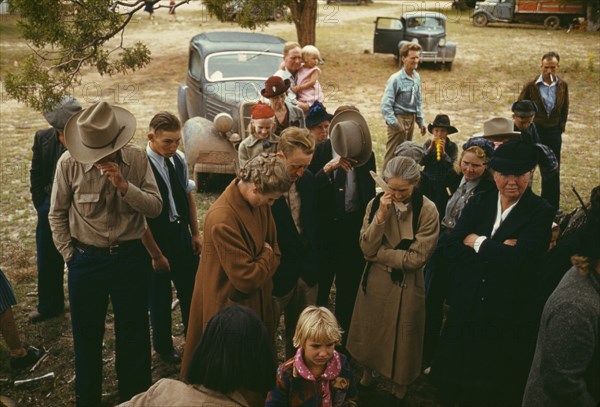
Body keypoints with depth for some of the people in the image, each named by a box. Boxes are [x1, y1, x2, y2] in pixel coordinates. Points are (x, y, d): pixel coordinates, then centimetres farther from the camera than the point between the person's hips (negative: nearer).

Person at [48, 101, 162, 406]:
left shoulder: (137, 159, -9)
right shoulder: (69, 163, -12)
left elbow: (156, 207, -10)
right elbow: (57, 214, -1)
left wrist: (124, 186, -24)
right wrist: (69, 255, -1)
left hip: (130, 257, 1)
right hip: (86, 260, 0)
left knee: (134, 334, 13)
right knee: (86, 337, 14)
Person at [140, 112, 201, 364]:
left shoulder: (179, 159, -5)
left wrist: (195, 233, 9)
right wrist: (155, 254, -14)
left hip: (181, 233, 5)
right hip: (155, 239, -5)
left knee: (191, 287, 17)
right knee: (160, 295, 14)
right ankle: (163, 346, 37)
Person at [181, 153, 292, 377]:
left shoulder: (259, 202, -5)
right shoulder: (221, 220, -30)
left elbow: (273, 247, 7)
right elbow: (247, 278, -26)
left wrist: (264, 265, -10)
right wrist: (267, 256, -10)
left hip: (256, 302, 8)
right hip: (230, 307, -8)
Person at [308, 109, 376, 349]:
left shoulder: (367, 155, -5)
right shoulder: (320, 152, -9)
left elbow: (369, 194, 1)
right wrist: (327, 169, -27)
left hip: (354, 227, 2)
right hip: (325, 227, -1)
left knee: (349, 284, 13)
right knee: (319, 284, 5)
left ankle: (344, 336, 28)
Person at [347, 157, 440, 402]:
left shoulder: (427, 210, -16)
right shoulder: (376, 204, -7)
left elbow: (417, 258, -19)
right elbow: (366, 248, -13)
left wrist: (378, 253, -14)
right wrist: (381, 215, -25)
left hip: (406, 285, -2)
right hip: (375, 280, 3)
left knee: (401, 337, 14)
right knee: (370, 331, 19)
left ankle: (399, 384, 39)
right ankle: (367, 372, 45)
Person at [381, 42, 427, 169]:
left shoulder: (416, 77, 5)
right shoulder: (396, 79, -17)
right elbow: (386, 104, -18)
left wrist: (420, 121, 16)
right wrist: (394, 123, -21)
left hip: (411, 118, 7)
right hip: (399, 118, -7)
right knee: (393, 153, -3)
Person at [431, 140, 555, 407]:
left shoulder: (541, 212, -11)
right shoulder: (478, 203, 2)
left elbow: (519, 259, -26)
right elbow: (451, 249, -9)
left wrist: (478, 242, -14)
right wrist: (498, 251, -19)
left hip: (509, 315, -3)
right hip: (467, 308, 4)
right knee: (460, 379, 19)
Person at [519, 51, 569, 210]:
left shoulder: (562, 85, 1)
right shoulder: (531, 86, -8)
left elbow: (564, 109, 11)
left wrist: (561, 128, 6)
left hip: (554, 133, 3)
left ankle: (553, 209, 17)